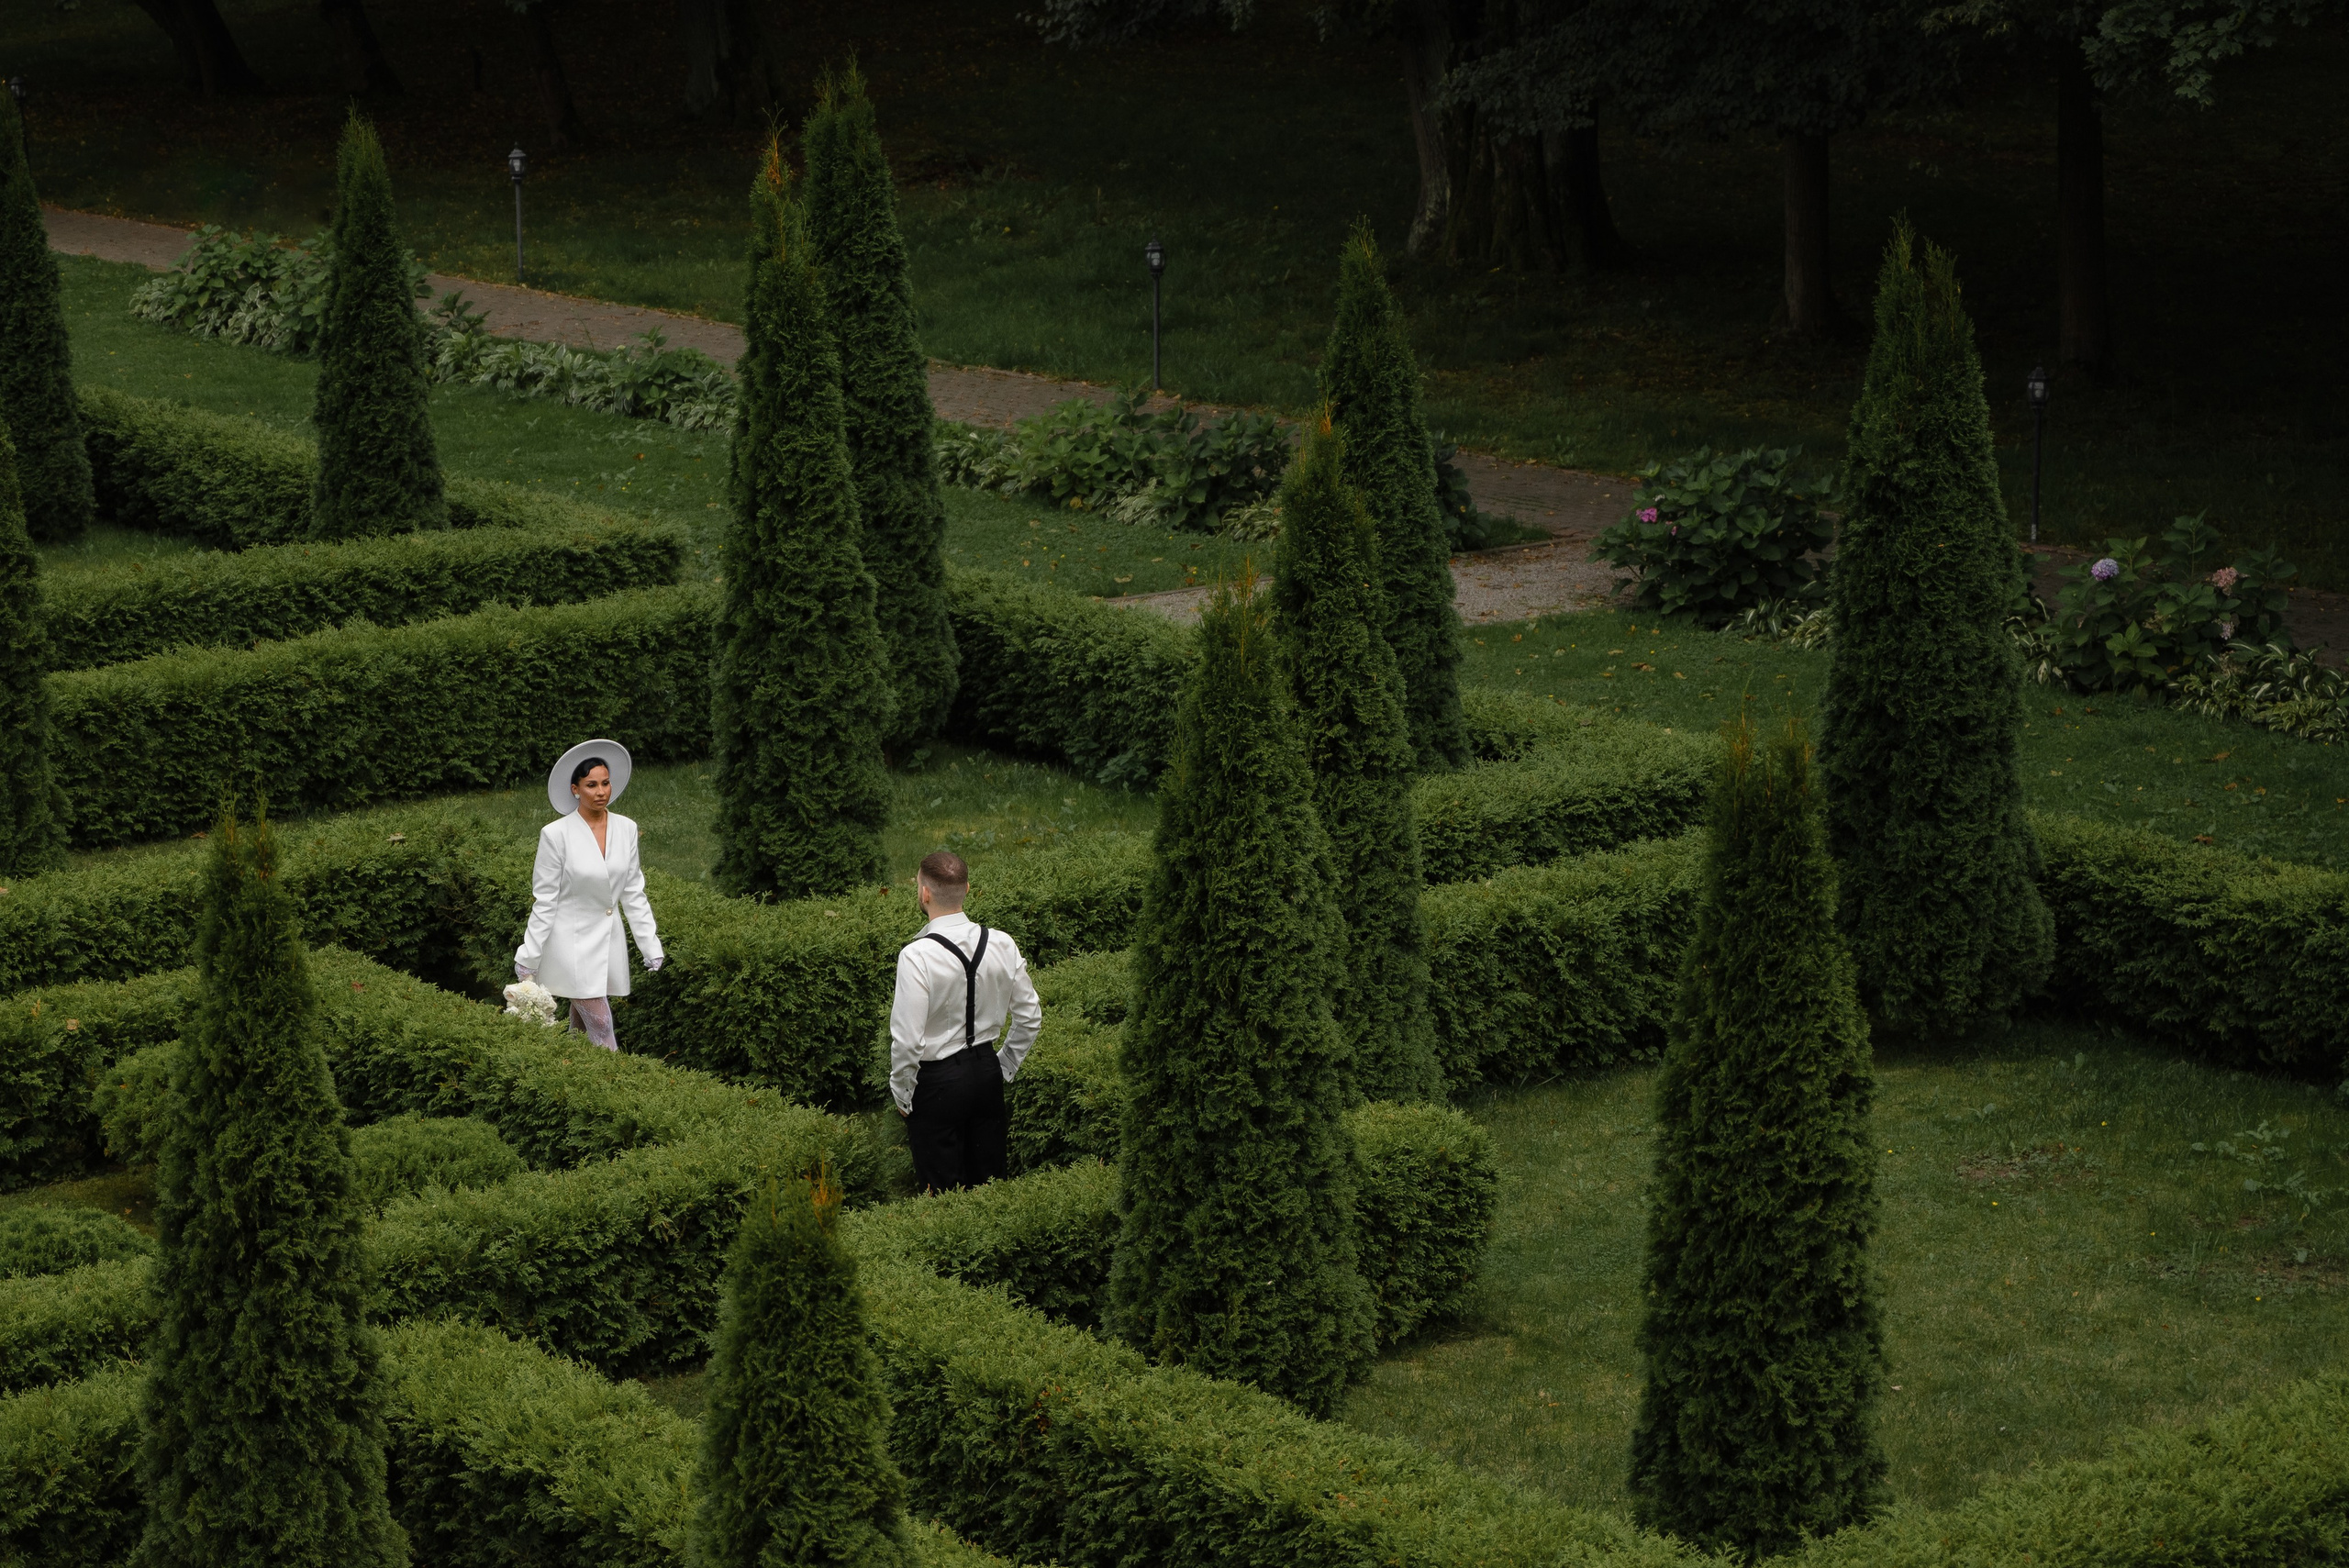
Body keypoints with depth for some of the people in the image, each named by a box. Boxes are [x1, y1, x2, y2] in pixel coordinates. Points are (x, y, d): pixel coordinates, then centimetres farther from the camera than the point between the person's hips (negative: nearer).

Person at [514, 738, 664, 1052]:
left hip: (609, 942, 5)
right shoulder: (556, 834, -12)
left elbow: (633, 893, 9)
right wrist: (527, 961, -5)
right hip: (572, 942, -5)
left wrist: (652, 949, 8)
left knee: (582, 1031, 10)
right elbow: (544, 901, -8)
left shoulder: (626, 829, 2)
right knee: (601, 1029, -9)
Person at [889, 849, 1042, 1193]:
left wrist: (901, 1096, -6)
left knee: (942, 1194, 4)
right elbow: (1030, 1017, 5)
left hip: (937, 1080, -5)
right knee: (987, 1185, 17)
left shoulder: (917, 956, -21)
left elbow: (907, 1040, -21)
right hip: (988, 1074, 5)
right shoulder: (1002, 945, -5)